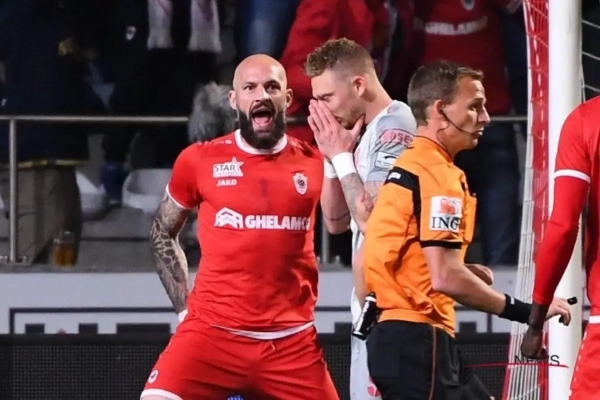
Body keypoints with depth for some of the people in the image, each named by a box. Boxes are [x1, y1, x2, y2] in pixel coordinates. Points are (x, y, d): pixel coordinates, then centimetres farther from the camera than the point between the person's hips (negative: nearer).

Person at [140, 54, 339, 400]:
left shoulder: (314, 164, 6)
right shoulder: (199, 161, 4)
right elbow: (163, 234, 17)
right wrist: (185, 307, 9)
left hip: (292, 341, 2)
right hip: (212, 332, -2)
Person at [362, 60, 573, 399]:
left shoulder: (409, 166, 16)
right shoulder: (436, 174, -14)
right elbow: (444, 278, -23)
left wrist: (464, 272, 13)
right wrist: (525, 311, -16)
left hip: (401, 334, 10)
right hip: (417, 338, -10)